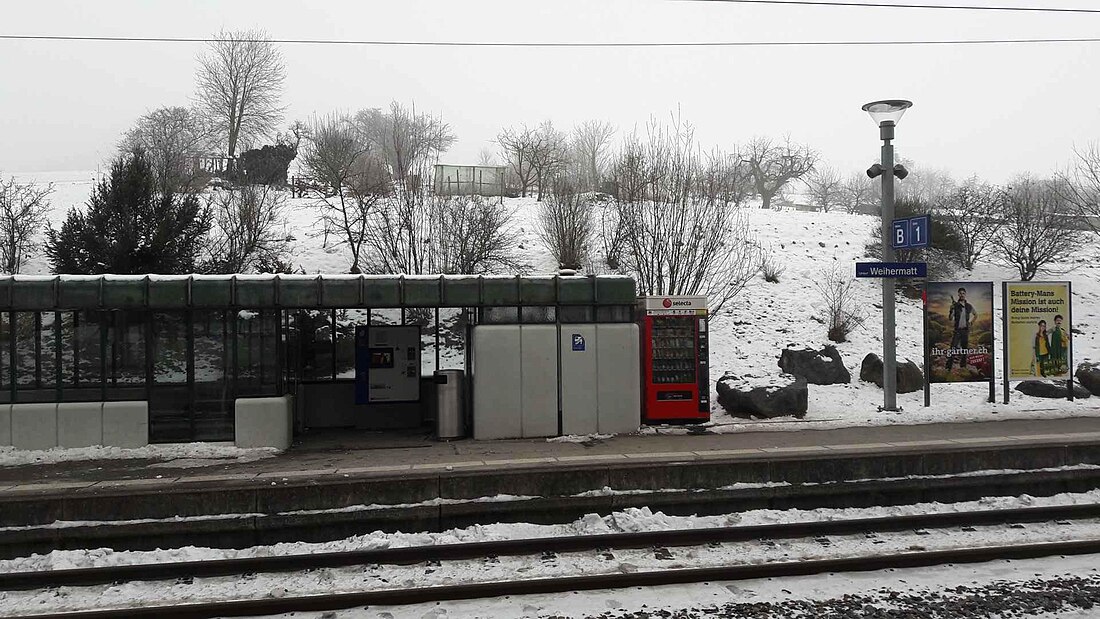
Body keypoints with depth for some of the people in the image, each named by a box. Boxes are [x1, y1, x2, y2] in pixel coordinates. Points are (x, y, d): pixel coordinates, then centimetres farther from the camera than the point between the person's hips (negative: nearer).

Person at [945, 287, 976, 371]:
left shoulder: (969, 306, 6)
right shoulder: (955, 305, -4)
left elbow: (976, 315, 26)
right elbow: (950, 318, -12)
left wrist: (971, 322, 13)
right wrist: (952, 308, -24)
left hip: (966, 330, 4)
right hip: (957, 330, -4)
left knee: (964, 349, 8)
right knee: (953, 349, -11)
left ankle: (963, 366, 17)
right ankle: (948, 368, -12)